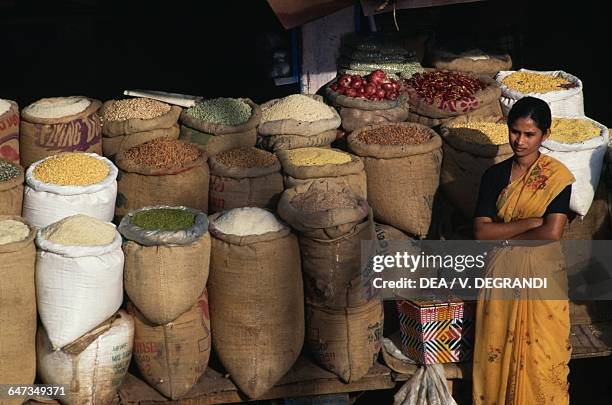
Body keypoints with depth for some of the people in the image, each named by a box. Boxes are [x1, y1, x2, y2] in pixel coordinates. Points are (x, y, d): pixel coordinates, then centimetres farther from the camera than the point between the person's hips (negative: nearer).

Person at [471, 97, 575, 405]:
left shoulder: (557, 177, -9)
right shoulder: (495, 175, 0)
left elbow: (552, 232, -19)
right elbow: (481, 231, -9)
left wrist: (505, 234, -11)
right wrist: (529, 222, -17)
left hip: (542, 273, -3)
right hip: (502, 272, 3)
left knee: (541, 352, 5)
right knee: (498, 347, 11)